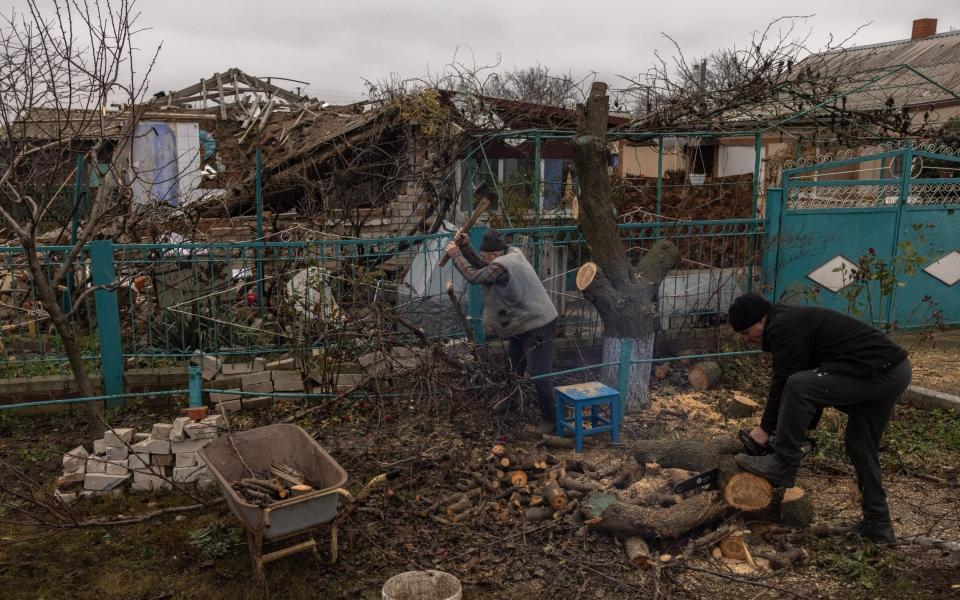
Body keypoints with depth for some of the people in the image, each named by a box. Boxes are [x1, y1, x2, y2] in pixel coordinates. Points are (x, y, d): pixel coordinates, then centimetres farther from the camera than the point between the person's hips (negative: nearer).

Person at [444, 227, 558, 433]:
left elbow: (474, 276, -18)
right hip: (522, 324, 11)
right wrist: (465, 246, 1)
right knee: (513, 368, 20)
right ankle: (511, 403, 37)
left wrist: (455, 254, -8)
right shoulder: (512, 253, 4)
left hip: (538, 326, -11)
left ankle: (549, 418, 8)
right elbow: (481, 266, 11)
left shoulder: (502, 266, -26)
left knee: (538, 374, -5)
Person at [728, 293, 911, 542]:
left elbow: (783, 382, -12)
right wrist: (802, 429, 22)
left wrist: (765, 429, -3)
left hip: (879, 372, -11)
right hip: (895, 370, 11)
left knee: (798, 386, -19)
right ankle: (877, 522, 24)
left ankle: (783, 465, -9)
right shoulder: (794, 321, 20)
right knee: (861, 447, 17)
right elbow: (816, 387, 24)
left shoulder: (782, 326, -11)